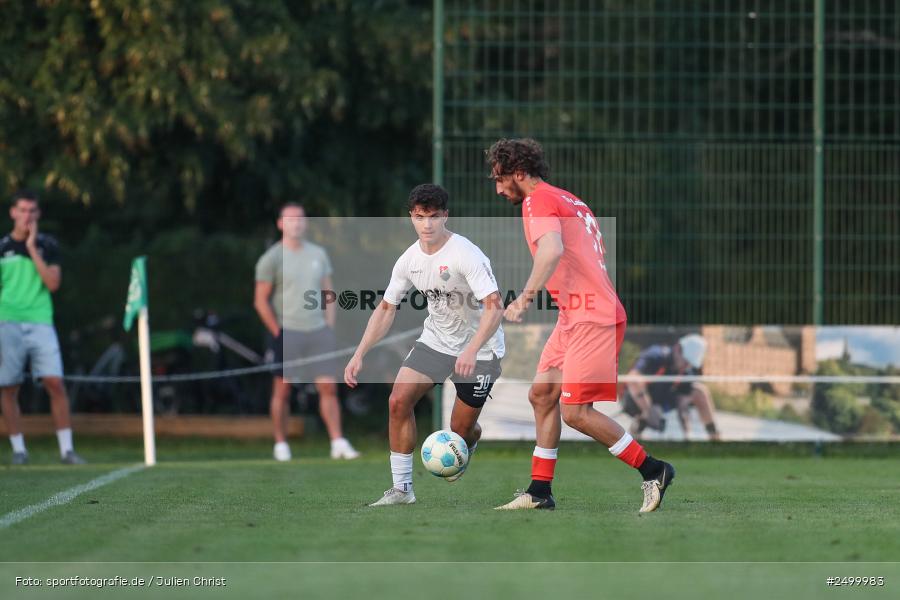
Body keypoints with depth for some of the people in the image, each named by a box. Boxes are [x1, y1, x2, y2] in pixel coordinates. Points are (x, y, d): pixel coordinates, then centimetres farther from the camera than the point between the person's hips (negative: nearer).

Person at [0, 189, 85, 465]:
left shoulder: (47, 245, 8)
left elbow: (53, 283, -5)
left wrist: (32, 249, -7)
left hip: (41, 322, 0)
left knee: (55, 383, -10)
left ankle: (66, 448, -7)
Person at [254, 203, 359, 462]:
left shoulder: (318, 254, 13)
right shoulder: (272, 258, -2)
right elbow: (261, 301, -3)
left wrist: (329, 328, 8)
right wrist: (278, 333, -9)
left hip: (318, 331, 4)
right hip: (287, 331, -4)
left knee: (328, 387, -3)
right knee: (282, 390, -2)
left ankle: (338, 443, -5)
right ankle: (281, 444, 6)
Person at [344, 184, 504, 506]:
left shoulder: (466, 255, -25)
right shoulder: (410, 259, -5)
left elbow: (494, 307, -31)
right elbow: (386, 308, 7)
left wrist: (472, 351, -44)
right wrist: (359, 354, -2)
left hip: (479, 349, -5)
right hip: (435, 340, 5)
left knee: (461, 428, 1)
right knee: (398, 401, -14)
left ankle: (467, 447, 41)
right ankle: (402, 487, -6)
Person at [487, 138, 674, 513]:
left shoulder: (538, 200, -8)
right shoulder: (569, 201, 20)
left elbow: (552, 249, -26)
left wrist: (527, 295, -31)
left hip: (593, 320, -10)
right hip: (574, 317, 10)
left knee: (575, 412, -11)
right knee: (542, 394, 10)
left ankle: (653, 471, -4)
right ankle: (540, 492, 13)